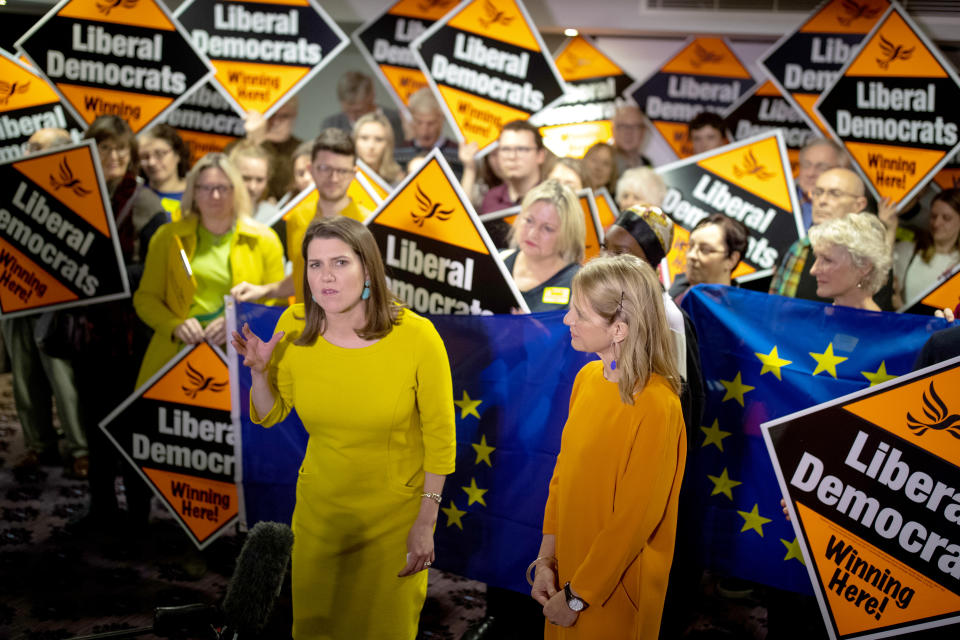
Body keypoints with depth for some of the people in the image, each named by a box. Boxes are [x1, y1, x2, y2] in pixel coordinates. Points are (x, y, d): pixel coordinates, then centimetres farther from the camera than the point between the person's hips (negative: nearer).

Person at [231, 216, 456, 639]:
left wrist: (425, 523, -10)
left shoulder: (417, 337, -21)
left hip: (395, 516, -3)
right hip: (319, 510, 3)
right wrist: (259, 371, -17)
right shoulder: (294, 328, -12)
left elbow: (440, 435, -12)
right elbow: (268, 416, 3)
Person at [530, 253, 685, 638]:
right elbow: (563, 472, 6)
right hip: (569, 567, 6)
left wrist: (577, 596, -14)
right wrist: (546, 560, 2)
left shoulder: (656, 405, -22)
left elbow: (635, 519, -20)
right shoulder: (588, 377, 0)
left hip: (614, 589, -6)